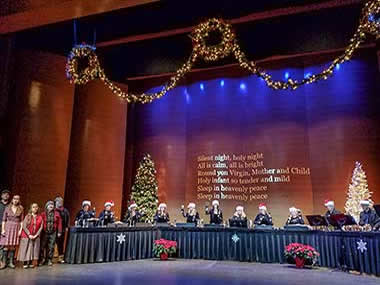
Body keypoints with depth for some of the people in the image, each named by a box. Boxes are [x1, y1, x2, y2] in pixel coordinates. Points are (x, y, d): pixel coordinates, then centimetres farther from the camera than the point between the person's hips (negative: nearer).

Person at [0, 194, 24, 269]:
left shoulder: (21, 209, 5)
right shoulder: (7, 208, 5)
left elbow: (21, 221, 5)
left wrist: (20, 229, -3)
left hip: (16, 228, 0)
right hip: (8, 227, 0)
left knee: (13, 246, 1)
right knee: (6, 245, -4)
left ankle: (11, 262, 8)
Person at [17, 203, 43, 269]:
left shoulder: (40, 218, 3)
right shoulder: (27, 216, -2)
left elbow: (41, 227, 0)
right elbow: (24, 226, -7)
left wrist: (36, 235, -10)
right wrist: (29, 235, -14)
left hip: (35, 237, 2)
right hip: (27, 236, -2)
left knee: (33, 250, 3)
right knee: (26, 249, 0)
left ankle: (30, 263, 10)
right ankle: (25, 263, 8)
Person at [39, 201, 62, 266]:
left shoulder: (56, 213, 2)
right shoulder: (43, 214, -3)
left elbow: (59, 223, 4)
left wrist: (59, 232, 1)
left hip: (53, 233, 1)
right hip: (45, 232, -1)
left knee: (51, 247, 6)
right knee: (43, 246, 2)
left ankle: (49, 260, 18)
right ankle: (42, 259, 19)